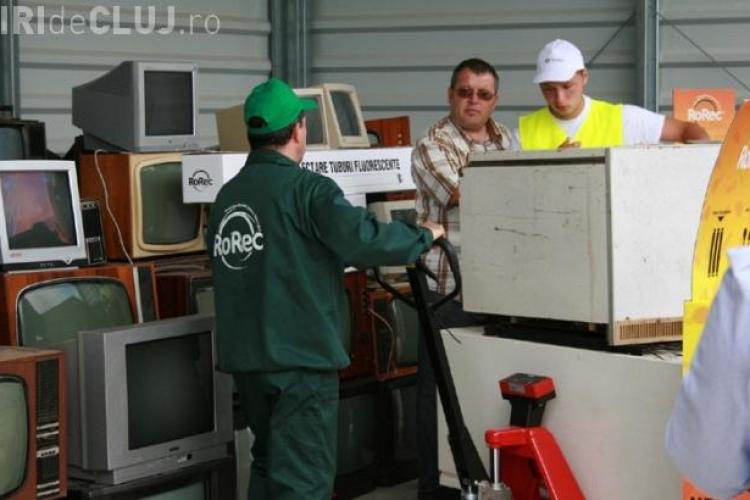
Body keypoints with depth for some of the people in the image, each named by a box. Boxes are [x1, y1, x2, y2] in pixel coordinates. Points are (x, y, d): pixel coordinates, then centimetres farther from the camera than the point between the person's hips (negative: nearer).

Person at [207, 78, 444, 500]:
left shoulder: (227, 196, 8)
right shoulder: (307, 189, -13)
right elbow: (365, 240, -21)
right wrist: (424, 236, -3)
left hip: (245, 355, 7)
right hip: (300, 355, -7)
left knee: (270, 463, 21)